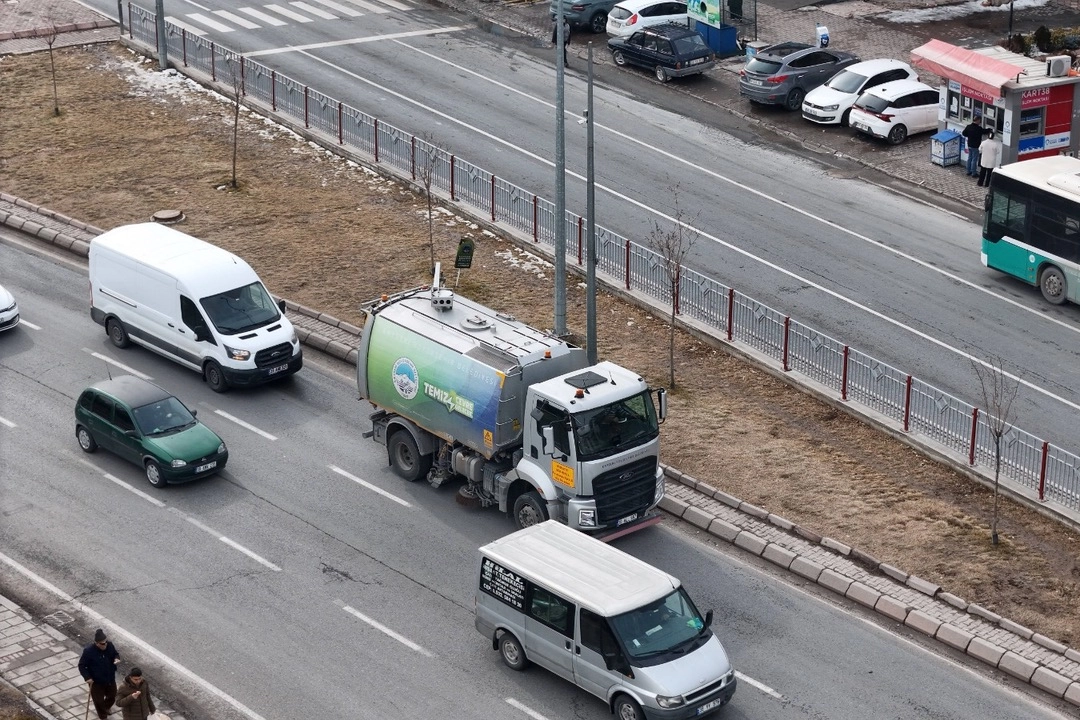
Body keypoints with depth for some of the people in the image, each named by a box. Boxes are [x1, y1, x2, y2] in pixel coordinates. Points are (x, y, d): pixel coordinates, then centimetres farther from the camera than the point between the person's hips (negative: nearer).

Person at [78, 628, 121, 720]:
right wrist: (87, 677, -28)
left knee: (112, 696, 25)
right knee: (99, 700, 10)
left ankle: (106, 708, 58)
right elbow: (82, 666, -18)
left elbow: (115, 654, 6)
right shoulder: (88, 651, -28)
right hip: (96, 681, -5)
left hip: (110, 679, 5)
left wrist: (116, 658, -18)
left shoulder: (109, 646, -14)